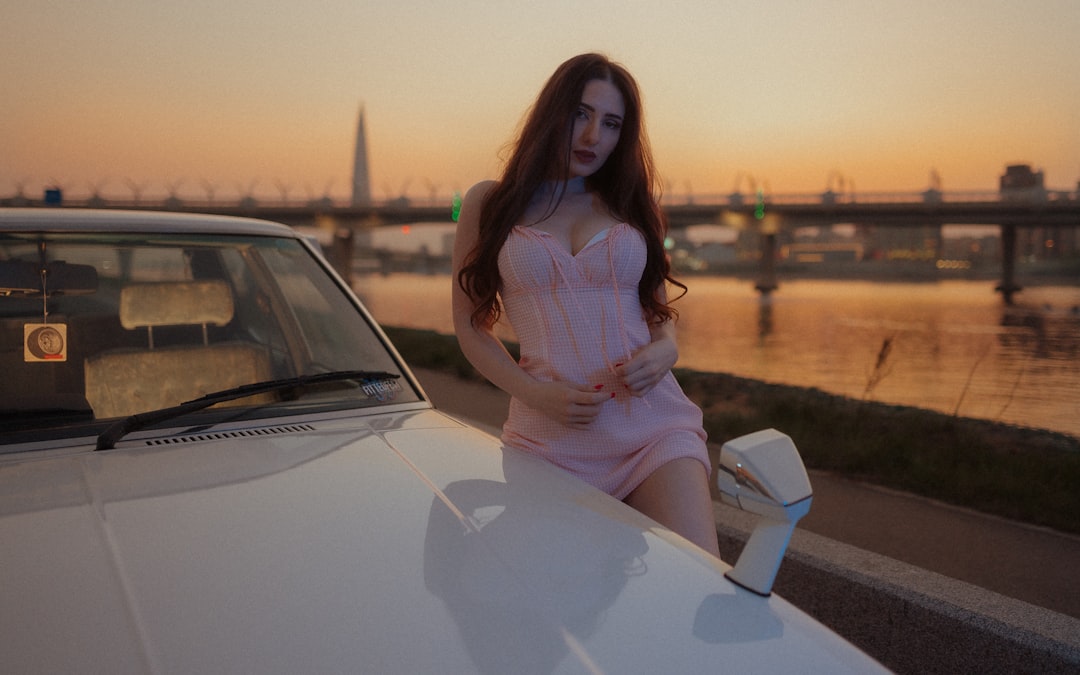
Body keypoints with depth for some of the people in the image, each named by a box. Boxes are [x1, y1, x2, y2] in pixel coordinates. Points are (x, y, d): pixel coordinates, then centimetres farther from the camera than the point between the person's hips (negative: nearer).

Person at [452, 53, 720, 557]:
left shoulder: (630, 205, 15)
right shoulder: (489, 204, 9)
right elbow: (470, 324, 8)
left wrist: (665, 350, -5)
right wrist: (533, 392, -9)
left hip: (653, 424, 2)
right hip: (550, 434, -1)